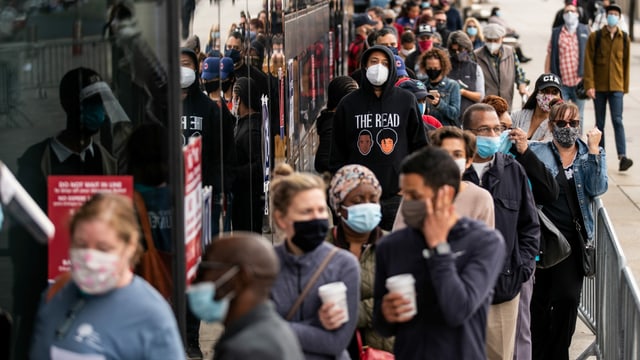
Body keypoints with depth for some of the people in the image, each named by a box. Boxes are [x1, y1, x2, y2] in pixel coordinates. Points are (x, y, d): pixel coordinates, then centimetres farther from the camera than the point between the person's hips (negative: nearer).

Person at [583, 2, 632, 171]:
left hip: (616, 87, 0)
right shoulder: (595, 37, 0)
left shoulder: (624, 39, 5)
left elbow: (626, 63, 11)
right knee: (600, 122, 8)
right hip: (599, 86, 0)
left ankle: (622, 157, -20)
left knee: (617, 121, -11)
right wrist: (589, 85, -11)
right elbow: (588, 62, -3)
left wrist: (625, 86, 11)